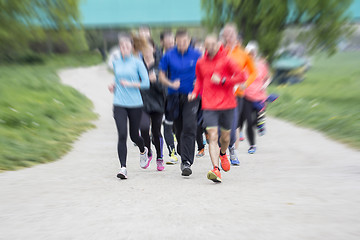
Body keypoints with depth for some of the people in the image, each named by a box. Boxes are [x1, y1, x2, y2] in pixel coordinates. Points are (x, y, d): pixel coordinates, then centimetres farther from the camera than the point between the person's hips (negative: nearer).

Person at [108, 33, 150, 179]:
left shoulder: (137, 63, -3)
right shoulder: (115, 63, 7)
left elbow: (146, 83, -7)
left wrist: (130, 84, -16)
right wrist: (114, 86, 6)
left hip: (135, 104, -2)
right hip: (119, 104, 2)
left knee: (134, 135, 9)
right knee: (122, 135, -11)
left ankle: (143, 151, 44)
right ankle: (123, 168, -7)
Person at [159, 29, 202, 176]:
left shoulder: (196, 55, 0)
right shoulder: (169, 56, 1)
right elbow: (161, 75, 7)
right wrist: (171, 84, -10)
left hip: (191, 96, -2)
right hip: (174, 97, 2)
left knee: (189, 128, -14)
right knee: (179, 129, 10)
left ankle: (186, 162, -13)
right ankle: (184, 156, 34)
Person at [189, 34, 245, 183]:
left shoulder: (226, 61, -3)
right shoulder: (200, 63, 6)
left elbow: (241, 77, -4)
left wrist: (222, 81, -13)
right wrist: (195, 93, 5)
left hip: (227, 104, -1)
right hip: (209, 105, 1)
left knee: (225, 135, 13)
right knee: (212, 137, -12)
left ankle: (223, 154, 47)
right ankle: (216, 170, -18)